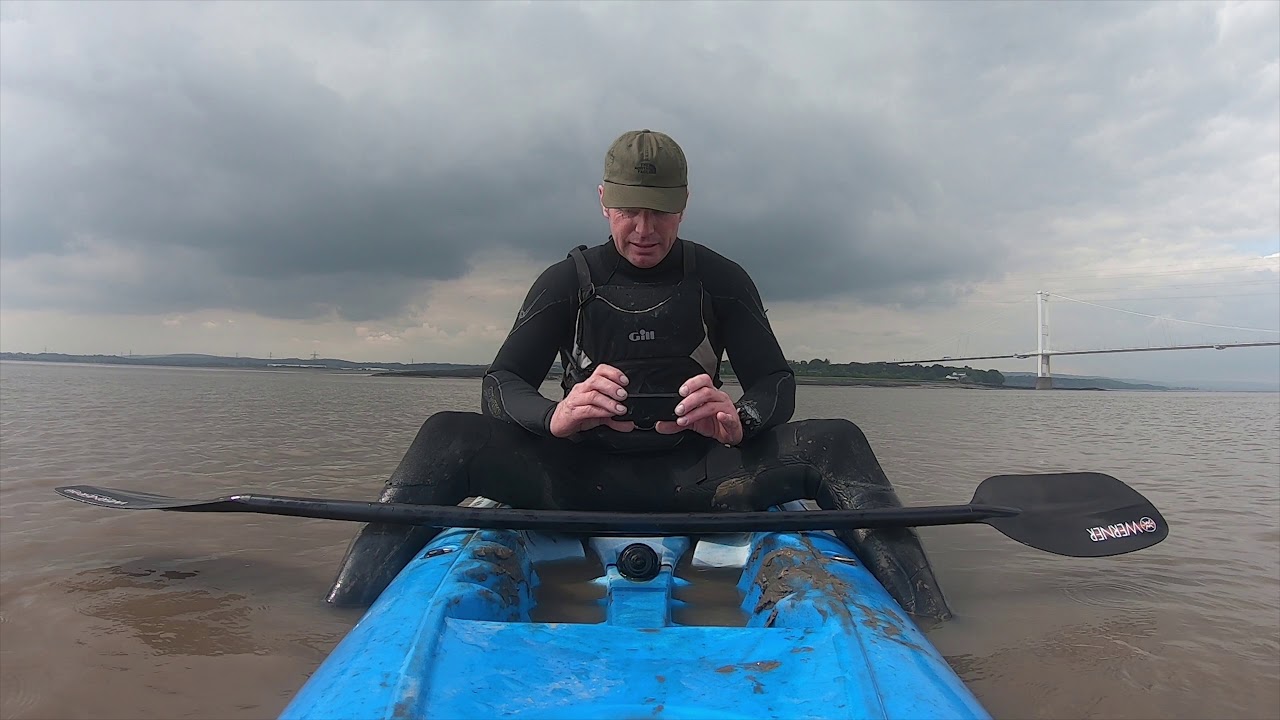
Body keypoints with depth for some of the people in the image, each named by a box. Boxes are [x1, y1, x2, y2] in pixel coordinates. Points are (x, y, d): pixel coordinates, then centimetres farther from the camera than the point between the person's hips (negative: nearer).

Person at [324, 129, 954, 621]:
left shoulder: (720, 280, 3)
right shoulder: (566, 281, 2)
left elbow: (777, 382, -1)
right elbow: (499, 384, -5)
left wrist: (738, 419, -28)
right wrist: (554, 415, -31)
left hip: (695, 478, 1)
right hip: (583, 477, 0)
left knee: (837, 442, -22)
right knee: (446, 436, -23)